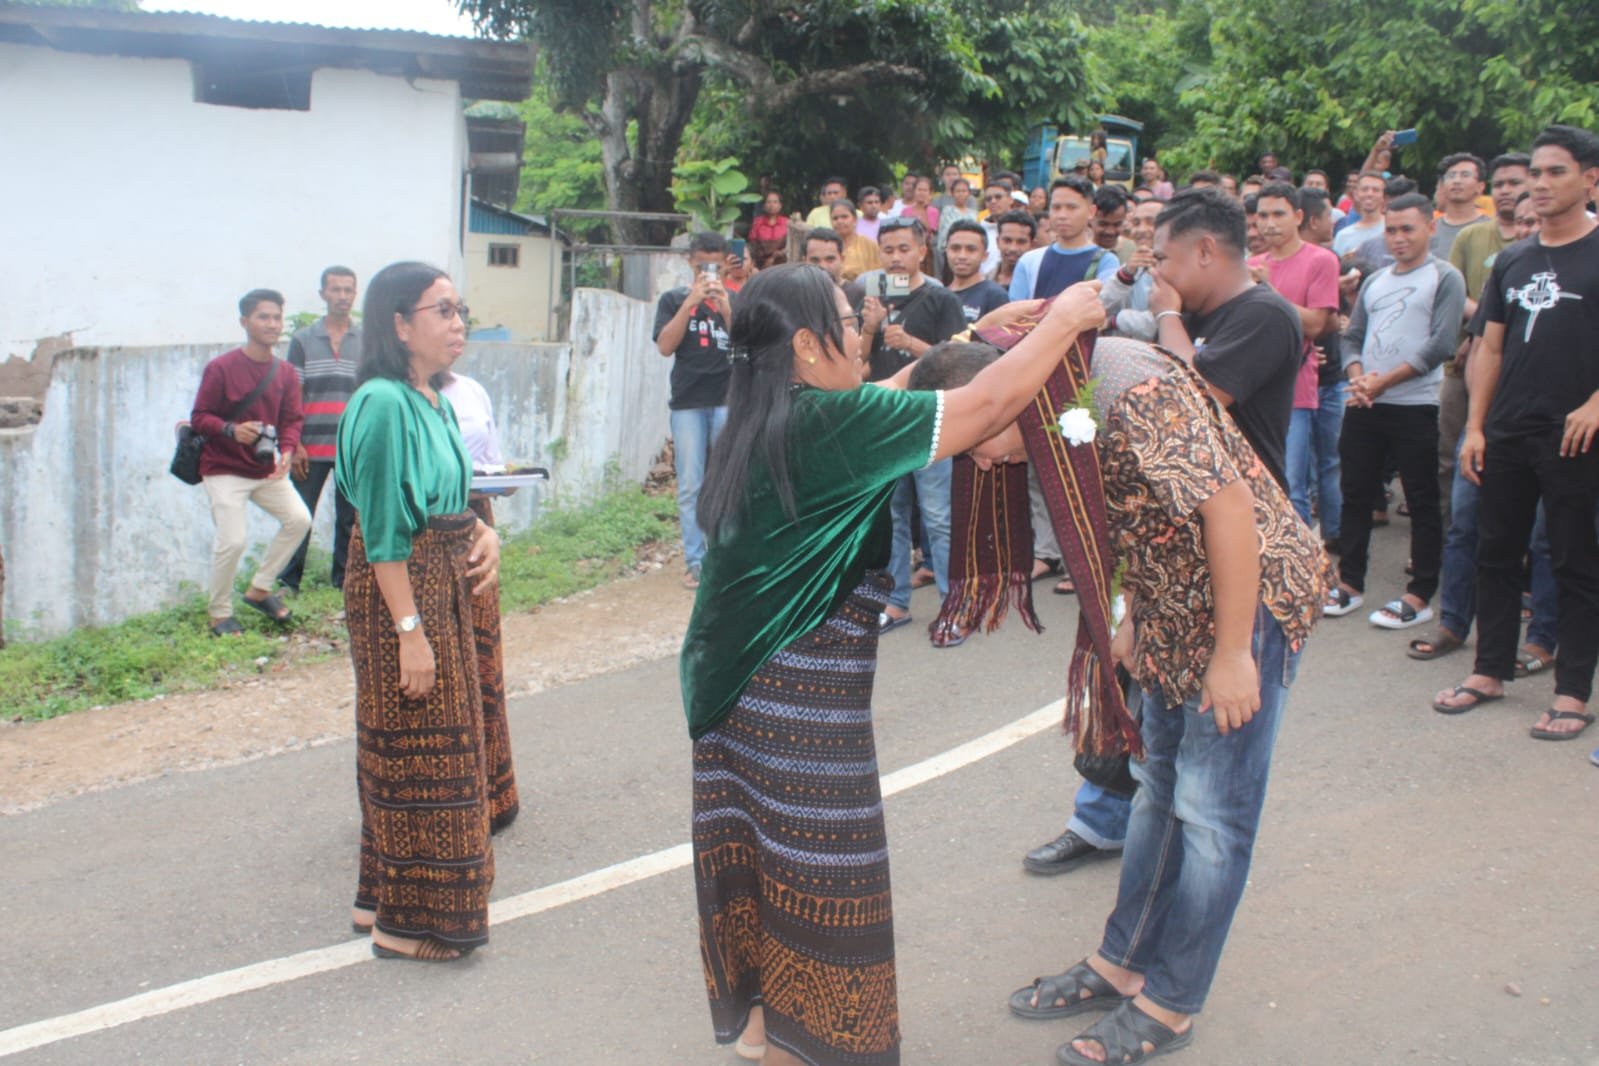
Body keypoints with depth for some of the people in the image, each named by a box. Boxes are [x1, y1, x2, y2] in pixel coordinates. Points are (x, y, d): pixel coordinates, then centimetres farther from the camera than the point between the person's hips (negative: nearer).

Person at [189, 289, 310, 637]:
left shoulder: (285, 373, 3)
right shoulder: (220, 368, -12)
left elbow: (292, 419, 3)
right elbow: (199, 417, -10)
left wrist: (287, 452, -18)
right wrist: (231, 430, -30)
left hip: (267, 468, 6)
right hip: (224, 469, -5)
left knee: (299, 519, -3)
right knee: (232, 541, -14)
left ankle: (260, 590, 15)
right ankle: (219, 613, 8)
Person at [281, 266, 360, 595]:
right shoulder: (303, 339, 4)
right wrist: (294, 445, -5)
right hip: (311, 446, -1)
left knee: (350, 518, 8)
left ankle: (345, 579, 19)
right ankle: (287, 581, 11)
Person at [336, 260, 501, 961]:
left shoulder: (434, 401, 9)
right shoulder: (384, 404, -18)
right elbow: (383, 531, -21)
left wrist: (482, 530, -1)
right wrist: (409, 629, -22)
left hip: (445, 584, 10)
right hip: (400, 589, -9)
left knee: (439, 741, 17)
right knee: (416, 750, 0)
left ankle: (384, 897, 32)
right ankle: (407, 921, 14)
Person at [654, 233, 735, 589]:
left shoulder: (736, 300, 11)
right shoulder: (674, 299, 10)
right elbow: (665, 346, -4)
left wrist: (726, 310, -13)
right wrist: (692, 301, -10)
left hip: (729, 401, 0)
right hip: (688, 402, 0)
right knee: (690, 487, -2)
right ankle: (695, 562, 3)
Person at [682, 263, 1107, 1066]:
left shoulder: (767, 425, 7)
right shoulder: (831, 423, -19)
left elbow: (886, 414, 21)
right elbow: (990, 406, -15)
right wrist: (1063, 321, -1)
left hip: (743, 684, 9)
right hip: (801, 701, -9)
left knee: (766, 863, 20)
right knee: (816, 878, 6)